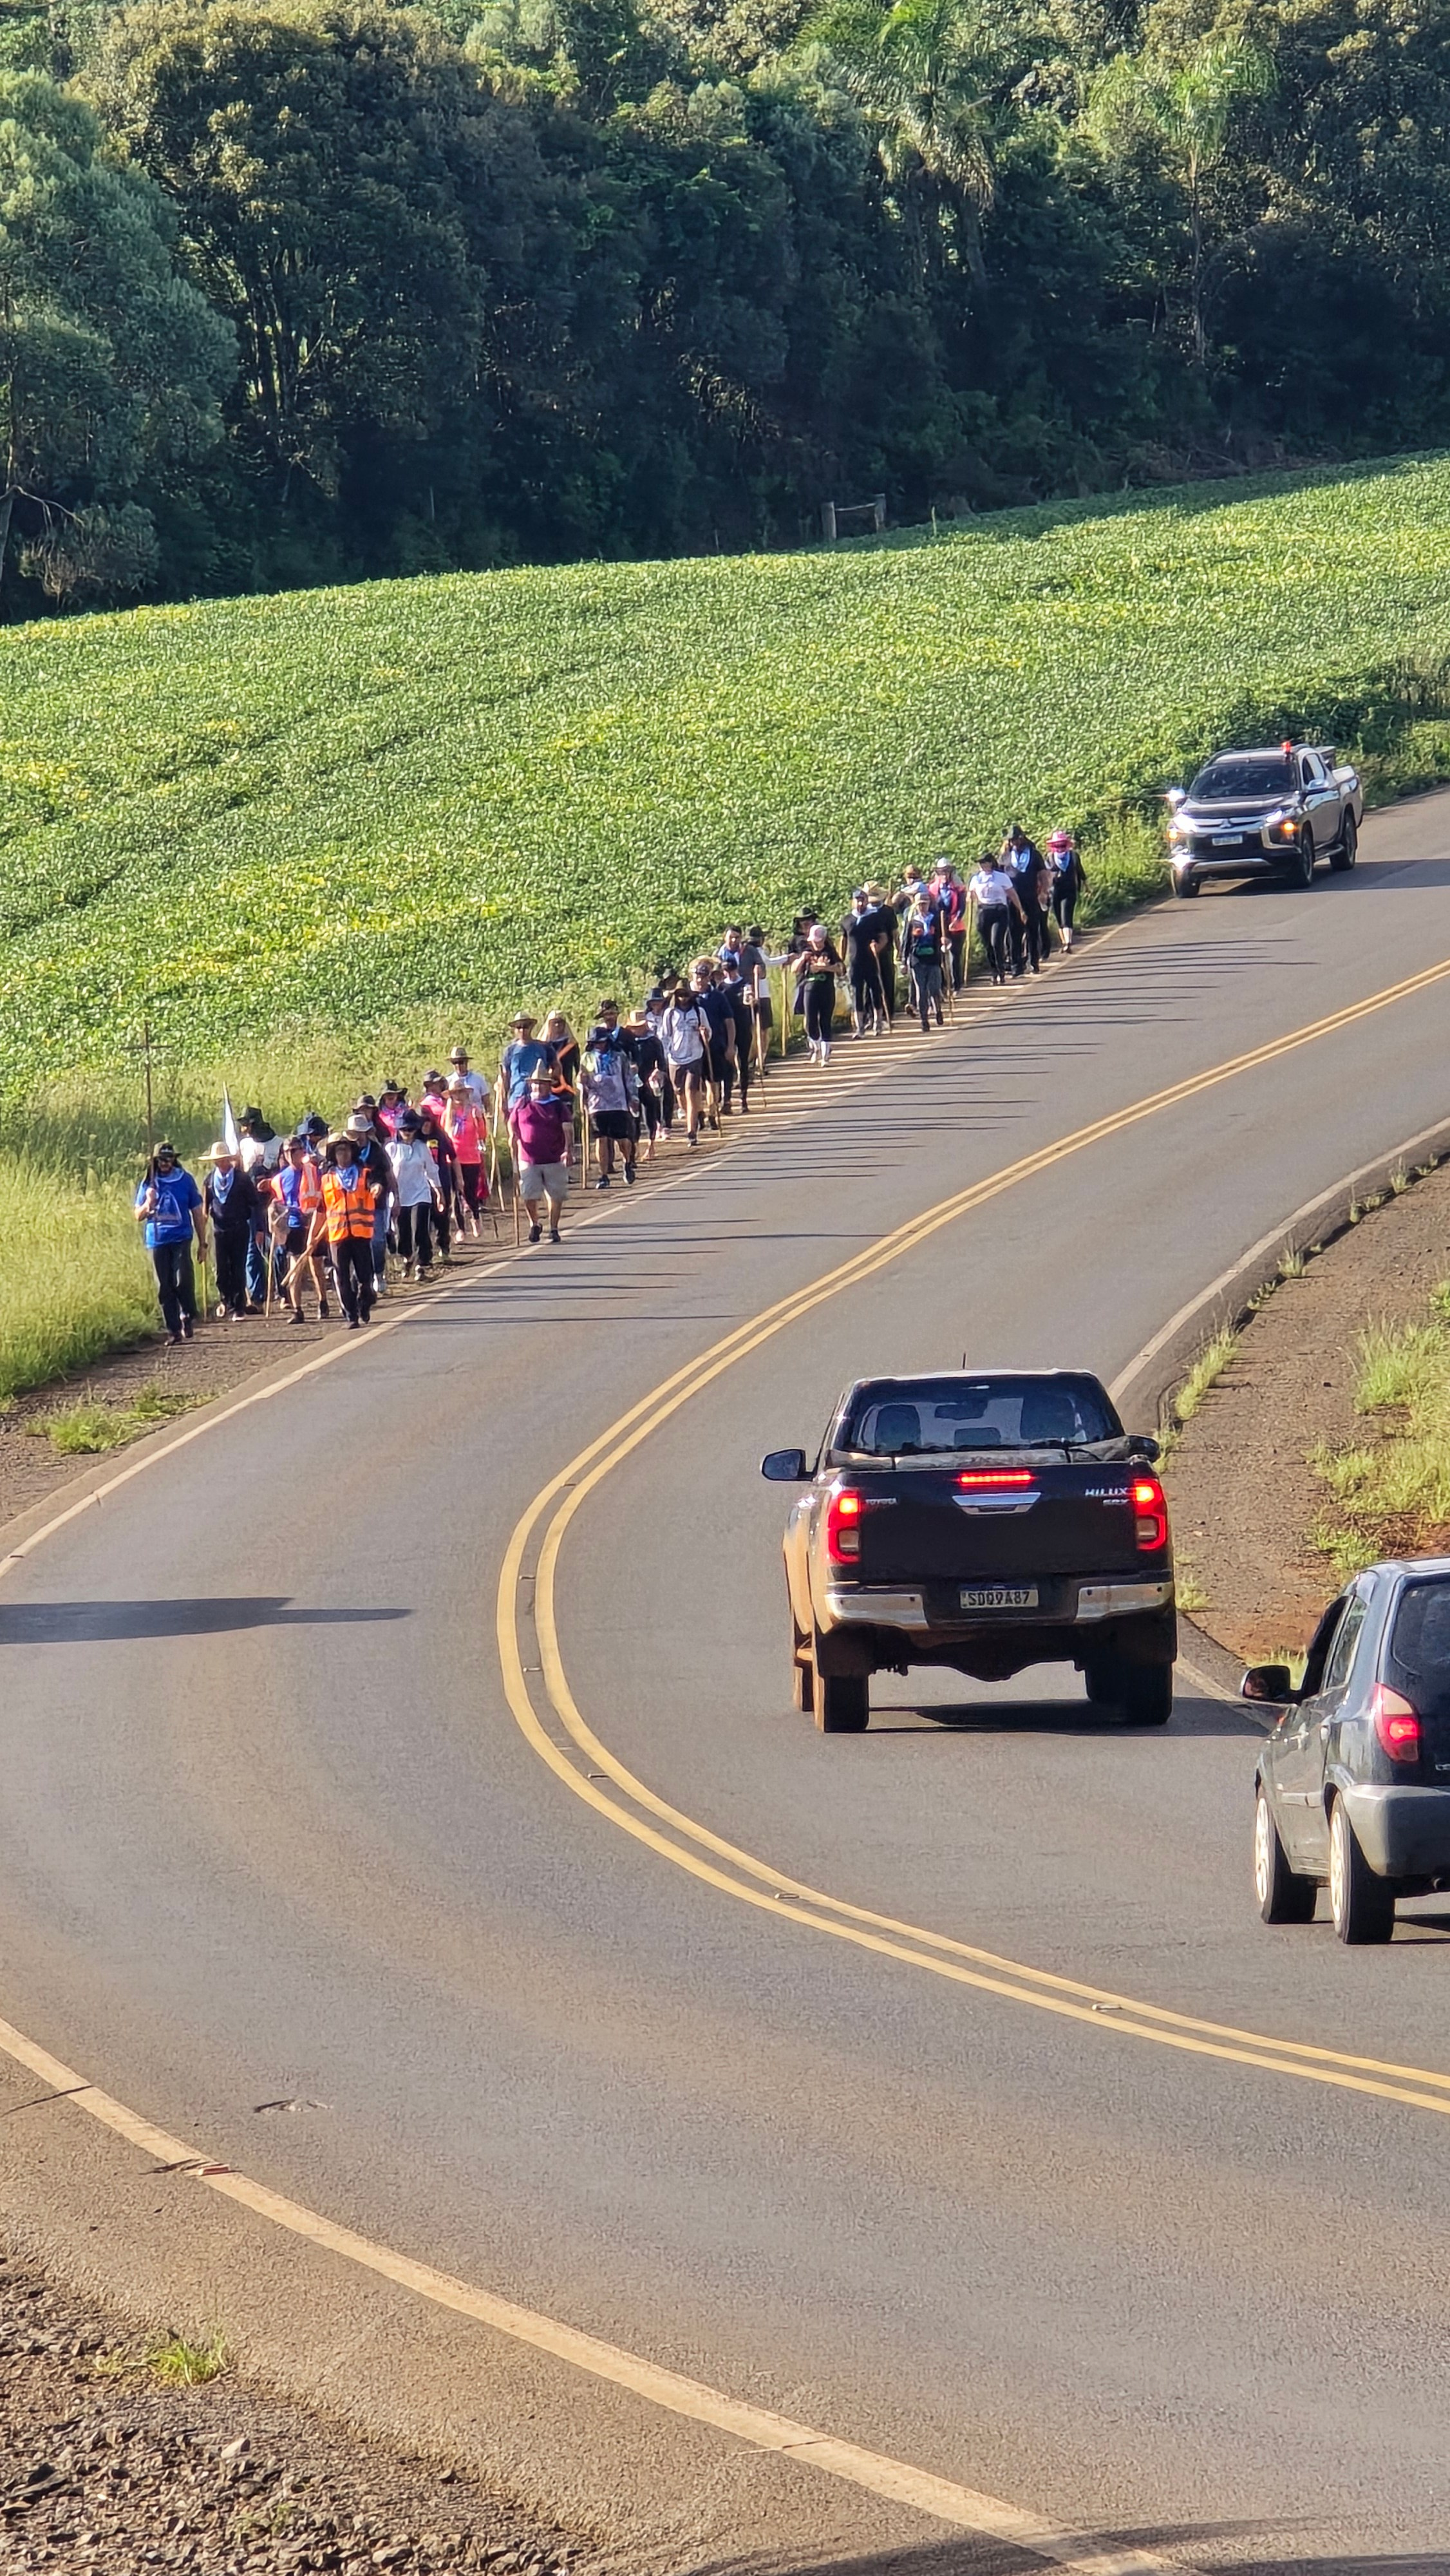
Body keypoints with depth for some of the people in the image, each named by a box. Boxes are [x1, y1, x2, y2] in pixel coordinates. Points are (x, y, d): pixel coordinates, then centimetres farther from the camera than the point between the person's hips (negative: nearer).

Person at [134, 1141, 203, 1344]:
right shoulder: (148, 1184, 8)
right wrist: (149, 1203, -10)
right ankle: (173, 1330, 8)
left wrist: (202, 1242, 9)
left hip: (181, 1238, -2)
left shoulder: (185, 1180, 4)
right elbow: (139, 1217, 11)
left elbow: (197, 1213, 9)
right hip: (157, 1241, 2)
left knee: (183, 1281, -14)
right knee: (164, 1287, 1)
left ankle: (188, 1316, 11)